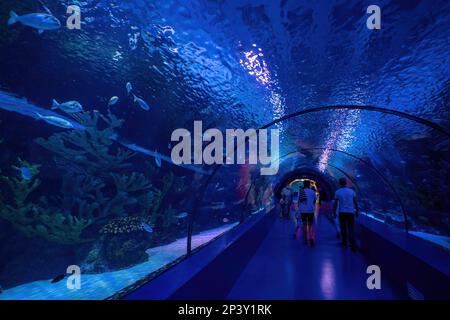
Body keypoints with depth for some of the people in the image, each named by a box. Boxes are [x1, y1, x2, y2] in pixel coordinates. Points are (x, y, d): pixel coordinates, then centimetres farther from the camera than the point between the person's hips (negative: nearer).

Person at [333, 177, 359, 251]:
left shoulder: (337, 192, -3)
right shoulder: (351, 191, 1)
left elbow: (335, 203, -3)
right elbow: (356, 202, 3)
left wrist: (334, 212, 6)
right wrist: (357, 211, 13)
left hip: (342, 212, -1)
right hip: (350, 212, 1)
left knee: (343, 228, 12)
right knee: (351, 229, 1)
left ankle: (344, 243, 20)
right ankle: (353, 244, -9)